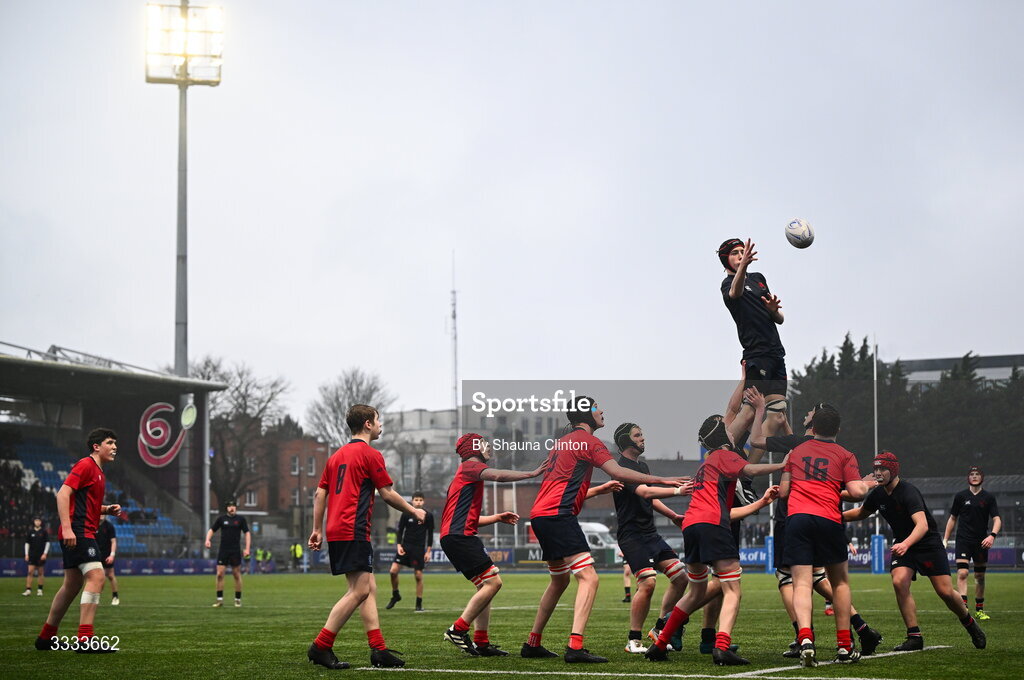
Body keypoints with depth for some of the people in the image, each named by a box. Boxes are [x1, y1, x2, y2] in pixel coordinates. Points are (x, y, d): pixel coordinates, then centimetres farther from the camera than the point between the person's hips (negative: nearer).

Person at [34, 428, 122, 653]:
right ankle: (85, 639, -24)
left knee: (72, 585, 13)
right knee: (96, 576, -19)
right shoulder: (86, 465, -8)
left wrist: (107, 509, 13)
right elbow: (63, 494, -17)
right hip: (78, 532, -11)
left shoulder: (98, 472, 21)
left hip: (85, 534, 11)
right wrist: (67, 527, -26)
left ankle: (46, 638, 21)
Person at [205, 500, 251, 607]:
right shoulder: (221, 519, 5)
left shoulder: (241, 519, 2)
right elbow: (211, 530, 9)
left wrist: (247, 548, -5)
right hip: (223, 550, 1)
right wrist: (208, 539, -11)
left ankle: (238, 599, 12)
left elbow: (247, 533, 3)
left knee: (237, 575, 2)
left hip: (236, 550, -1)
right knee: (220, 574, -6)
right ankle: (219, 599, 0)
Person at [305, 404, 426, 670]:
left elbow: (320, 493, 17)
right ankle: (320, 646, -13)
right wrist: (414, 511, 11)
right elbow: (388, 494, -4)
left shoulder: (337, 456, 18)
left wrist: (317, 529, 20)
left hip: (336, 531, 9)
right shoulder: (371, 455, -5)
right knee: (359, 590, -10)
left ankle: (378, 649, 5)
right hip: (353, 531, -9)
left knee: (369, 589, 10)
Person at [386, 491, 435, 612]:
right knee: (393, 570, -10)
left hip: (419, 548, -1)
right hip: (405, 546, 1)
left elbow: (430, 534, 4)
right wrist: (398, 545, -8)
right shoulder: (406, 514, 0)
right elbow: (400, 530, 5)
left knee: (418, 575, -3)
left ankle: (419, 604, 7)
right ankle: (395, 595, 12)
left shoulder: (428, 515, -1)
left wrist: (428, 551, 0)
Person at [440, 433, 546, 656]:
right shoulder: (470, 466, -2)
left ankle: (481, 642, 6)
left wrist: (498, 518, 25)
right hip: (459, 536, -11)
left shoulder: (467, 472, 29)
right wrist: (531, 474, -19)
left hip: (457, 537, 11)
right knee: (492, 582, -14)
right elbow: (497, 476, -23)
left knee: (486, 586, 10)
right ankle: (458, 630, -13)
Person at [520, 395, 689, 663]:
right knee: (588, 578, -15)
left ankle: (532, 644, 25)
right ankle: (575, 647, -27)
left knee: (560, 580, 22)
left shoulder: (561, 442, 24)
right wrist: (662, 480, -13)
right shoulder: (587, 441, -4)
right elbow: (618, 472, -15)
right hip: (558, 515, -10)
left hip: (540, 515, 10)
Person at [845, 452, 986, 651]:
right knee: (899, 582, -20)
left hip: (929, 543, -6)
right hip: (903, 545, 6)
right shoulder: (878, 495, -1)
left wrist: (906, 544, -53)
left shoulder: (908, 492, -24)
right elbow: (862, 513, 21)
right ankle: (914, 637, -14)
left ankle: (969, 622, 22)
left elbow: (922, 525, -37)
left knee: (945, 591, -9)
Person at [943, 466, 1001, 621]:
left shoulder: (989, 498, 3)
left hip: (981, 542, 1)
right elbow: (953, 518, 13)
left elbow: (997, 519, -3)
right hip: (963, 541, -1)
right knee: (962, 573, -17)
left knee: (980, 577, 10)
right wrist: (945, 539, 8)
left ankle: (979, 610, 21)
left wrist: (992, 535, -21)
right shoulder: (960, 496, 4)